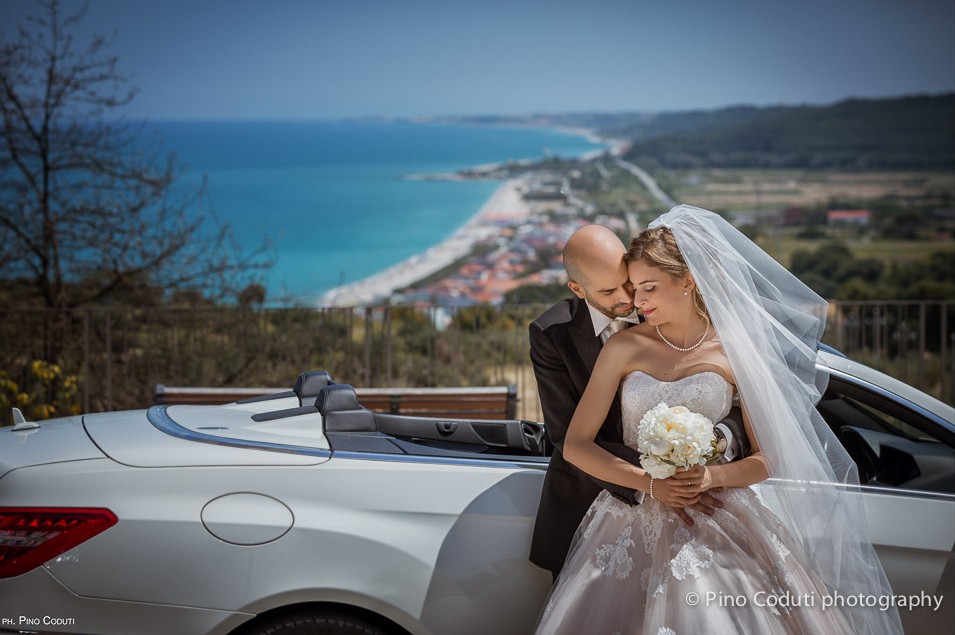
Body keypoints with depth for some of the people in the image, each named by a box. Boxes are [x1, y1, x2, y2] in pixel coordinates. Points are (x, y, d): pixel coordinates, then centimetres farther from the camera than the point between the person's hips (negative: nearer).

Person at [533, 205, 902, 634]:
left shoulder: (736, 352, 1)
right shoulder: (624, 348, 2)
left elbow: (768, 458, 4)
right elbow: (576, 445, -1)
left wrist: (712, 477, -15)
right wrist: (650, 483, -13)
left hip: (719, 526, 0)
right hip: (637, 523, 1)